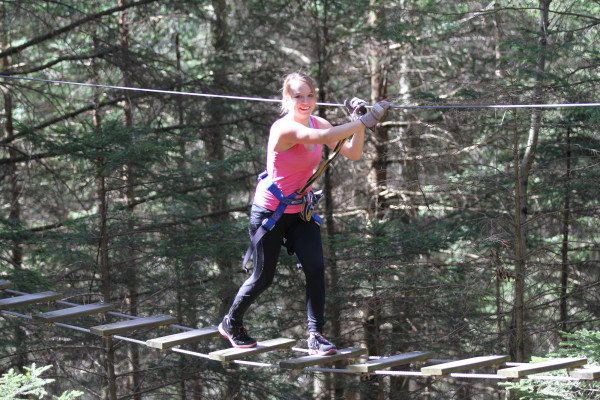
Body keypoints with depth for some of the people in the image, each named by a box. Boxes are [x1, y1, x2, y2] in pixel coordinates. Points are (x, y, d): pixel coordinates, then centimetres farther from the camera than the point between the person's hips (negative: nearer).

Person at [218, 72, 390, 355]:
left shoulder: (317, 123, -2)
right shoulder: (284, 128, -26)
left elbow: (352, 153, -5)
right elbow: (322, 137, -44)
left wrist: (360, 126, -22)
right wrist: (365, 121, -46)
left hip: (301, 212, 6)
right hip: (270, 212, -6)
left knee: (316, 268, -11)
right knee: (263, 278, 5)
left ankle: (316, 336, -6)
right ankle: (231, 323, 30)